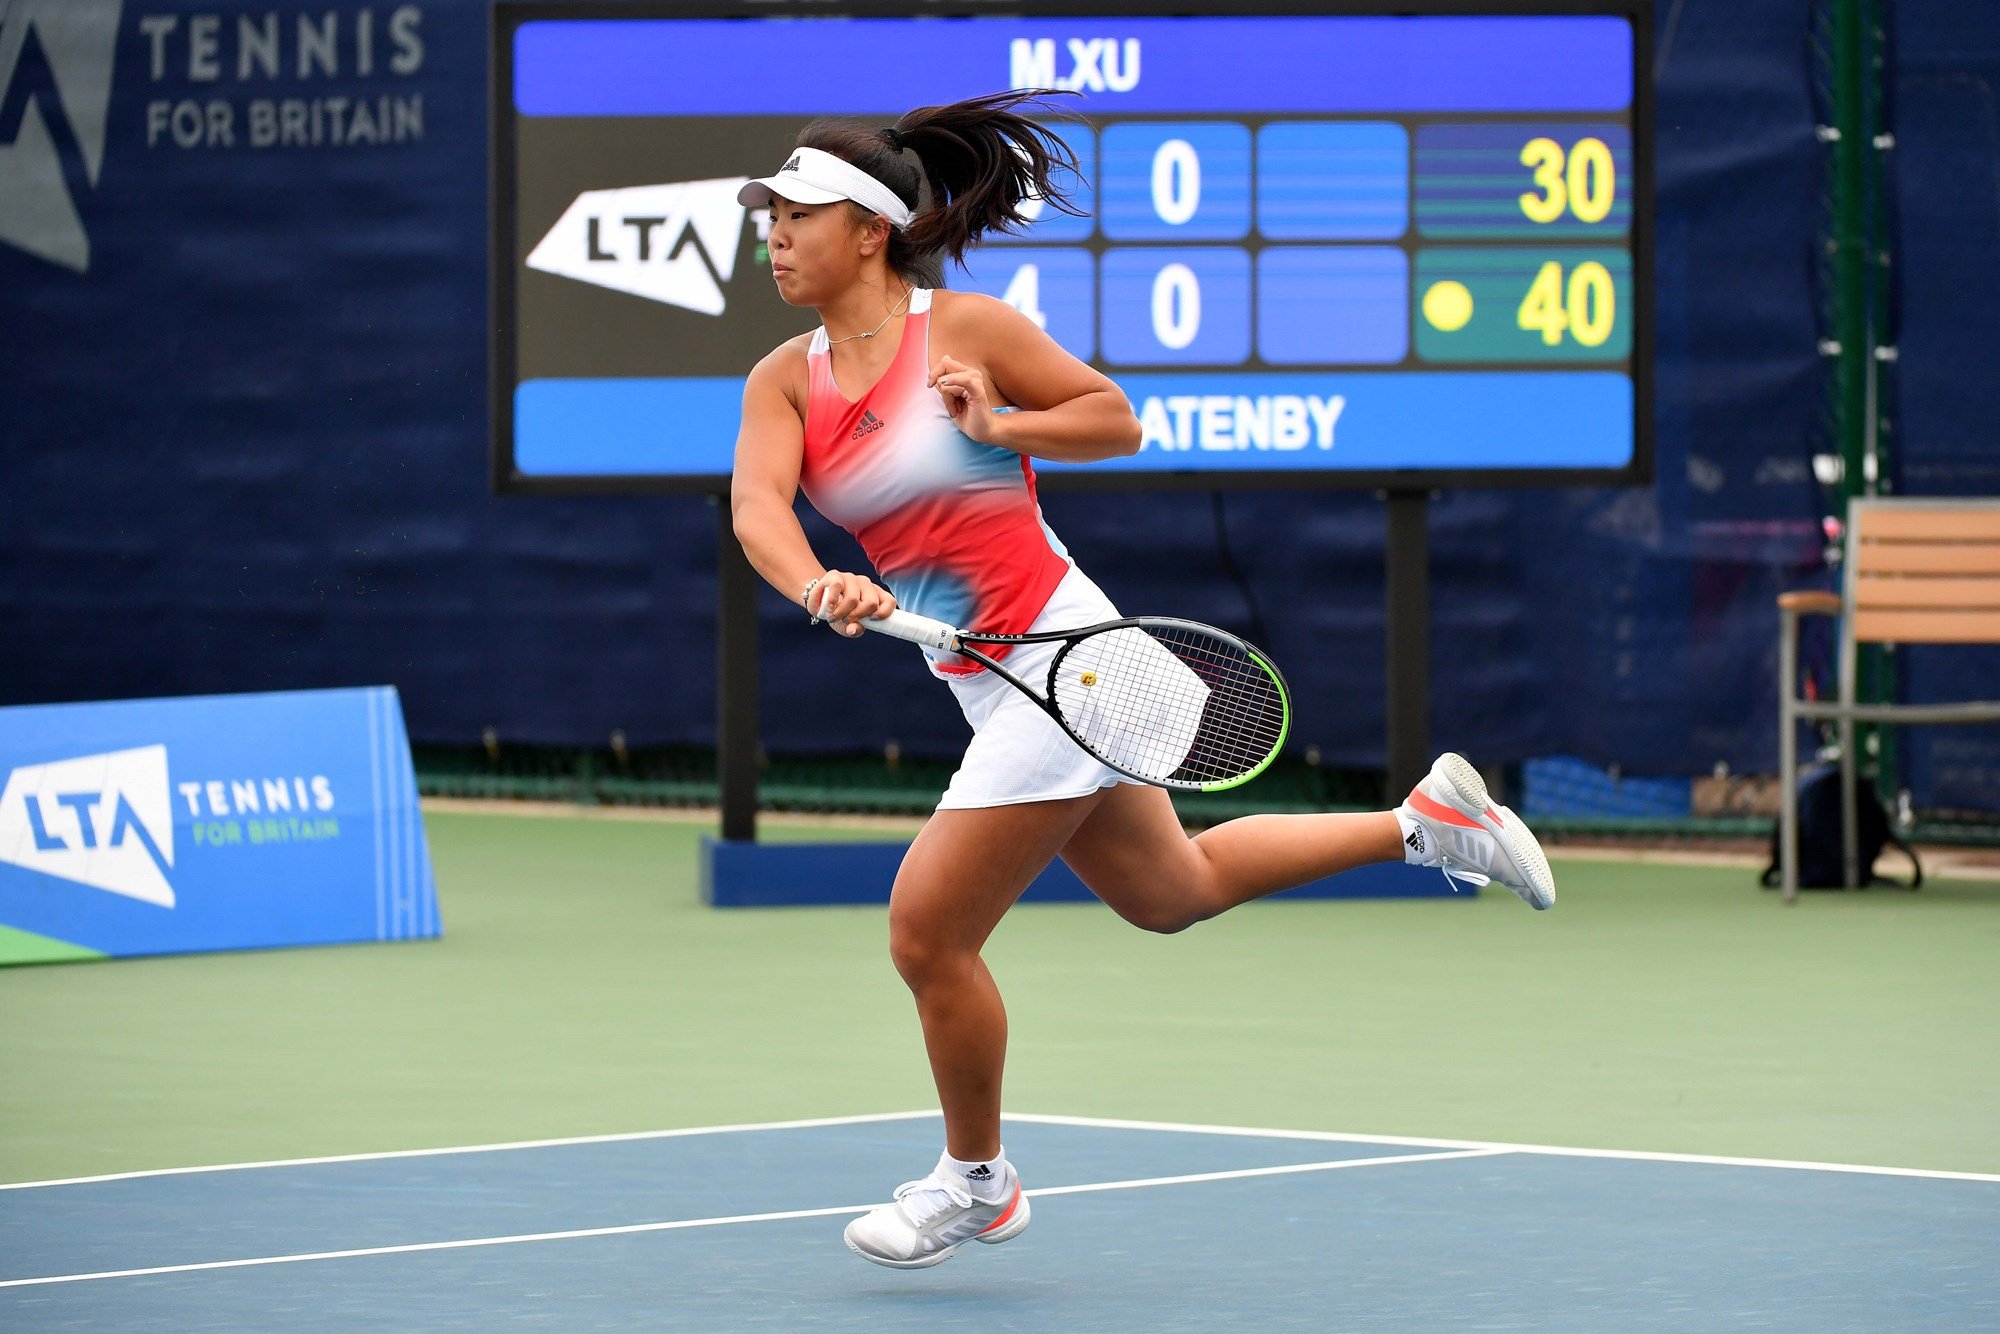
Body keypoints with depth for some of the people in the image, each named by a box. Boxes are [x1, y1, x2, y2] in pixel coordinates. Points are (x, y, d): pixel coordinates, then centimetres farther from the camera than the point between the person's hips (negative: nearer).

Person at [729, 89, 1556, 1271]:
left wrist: (997, 425, -18)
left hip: (1056, 654, -8)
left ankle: (976, 1182, 17)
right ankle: (1429, 820, 35)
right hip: (990, 683, 8)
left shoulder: (965, 329, -12)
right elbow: (757, 504, -16)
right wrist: (818, 587, -36)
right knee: (1170, 891, 23)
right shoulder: (785, 381, 3)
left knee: (927, 931, -5)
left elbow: (1118, 419, -2)